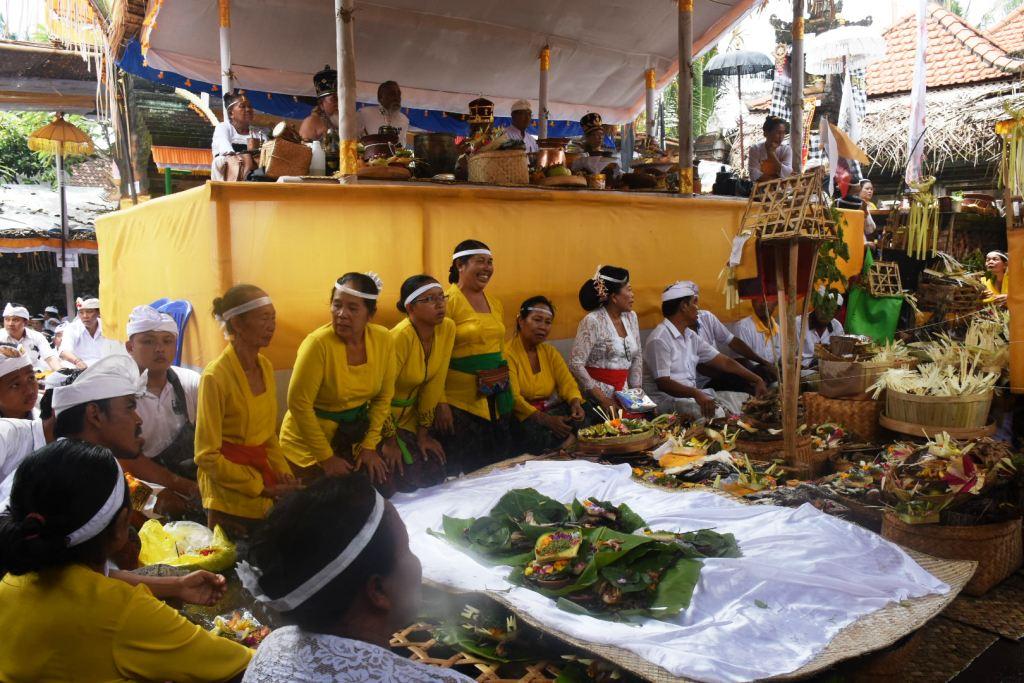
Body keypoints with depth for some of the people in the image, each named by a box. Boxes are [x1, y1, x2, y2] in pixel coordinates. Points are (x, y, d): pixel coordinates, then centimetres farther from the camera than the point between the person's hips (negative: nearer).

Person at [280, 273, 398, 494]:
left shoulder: (383, 339, -10)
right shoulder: (318, 343, -25)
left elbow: (384, 397, 0)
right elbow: (299, 403, -22)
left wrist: (369, 445, -4)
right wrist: (326, 457, -17)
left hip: (355, 436, 5)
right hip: (309, 443, -5)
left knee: (384, 488, 3)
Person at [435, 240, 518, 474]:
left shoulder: (495, 304, 12)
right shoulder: (447, 301, -9)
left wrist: (511, 390, 18)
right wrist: (440, 403, -17)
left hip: (498, 401, 7)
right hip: (460, 403, -7)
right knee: (464, 474, -1)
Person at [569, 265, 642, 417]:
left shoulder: (631, 317, 8)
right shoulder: (592, 321, -13)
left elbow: (637, 358, 17)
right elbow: (576, 364, -17)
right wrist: (602, 399, -17)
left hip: (623, 391, 6)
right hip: (596, 394, -6)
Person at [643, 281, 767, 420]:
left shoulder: (690, 336, 14)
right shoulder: (659, 339, -15)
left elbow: (724, 362, 13)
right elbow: (663, 383, -22)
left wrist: (757, 380, 4)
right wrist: (696, 393, -37)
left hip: (692, 395, 9)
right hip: (668, 401, -9)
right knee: (717, 413, -32)